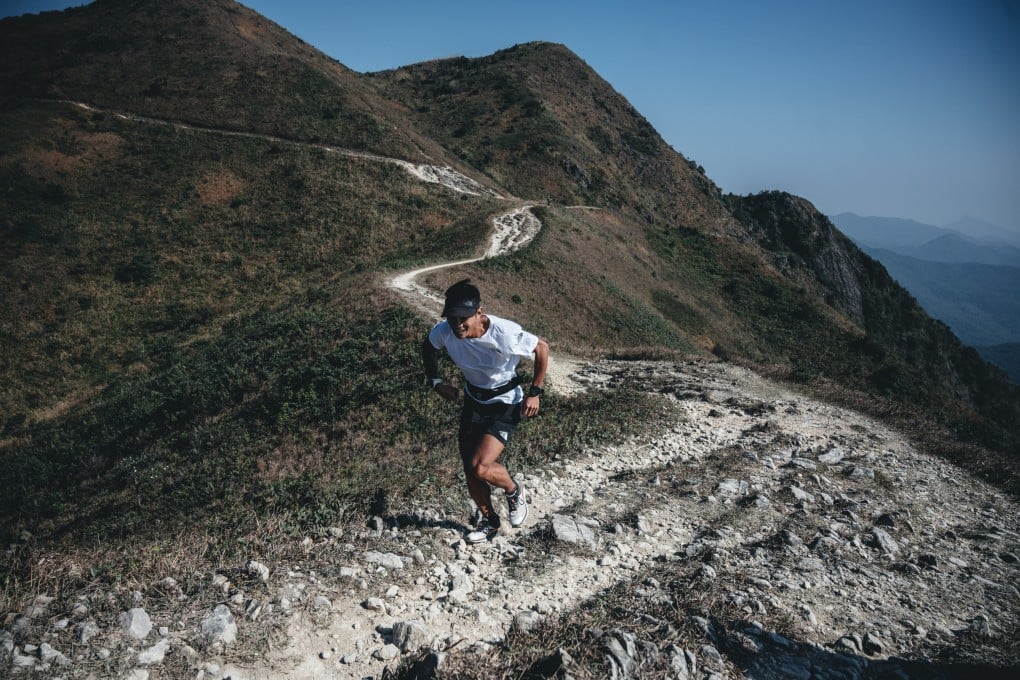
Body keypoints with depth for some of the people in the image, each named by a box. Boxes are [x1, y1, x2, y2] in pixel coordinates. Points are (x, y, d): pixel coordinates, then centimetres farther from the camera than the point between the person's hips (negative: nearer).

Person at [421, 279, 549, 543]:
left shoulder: (505, 334, -33)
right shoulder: (444, 331, -21)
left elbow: (542, 348, -16)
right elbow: (427, 347, 5)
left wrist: (534, 392, -13)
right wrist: (436, 382, -2)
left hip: (505, 404, -5)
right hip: (473, 400, 5)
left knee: (480, 468, -18)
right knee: (470, 470, 9)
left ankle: (514, 491, 16)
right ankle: (489, 521, 36)